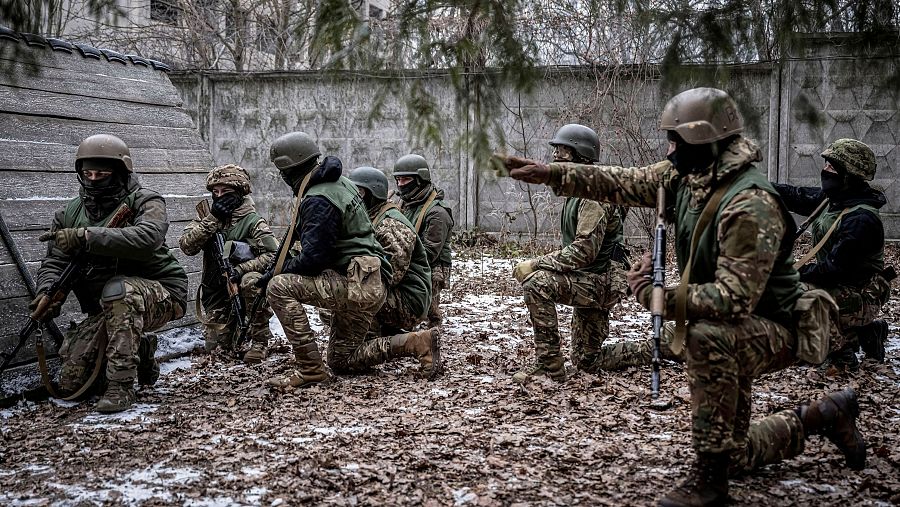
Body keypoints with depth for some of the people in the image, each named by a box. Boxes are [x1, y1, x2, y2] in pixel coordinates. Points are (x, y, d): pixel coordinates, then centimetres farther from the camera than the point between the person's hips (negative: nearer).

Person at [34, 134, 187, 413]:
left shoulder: (144, 202, -11)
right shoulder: (71, 213, 6)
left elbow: (147, 238, -33)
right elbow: (54, 261, 2)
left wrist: (86, 236, -37)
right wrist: (48, 292, -21)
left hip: (161, 296, -6)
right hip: (106, 310, 6)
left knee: (117, 289, -39)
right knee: (70, 382, -3)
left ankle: (121, 387, -29)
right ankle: (140, 352, 22)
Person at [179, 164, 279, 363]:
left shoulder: (252, 221, -10)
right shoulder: (206, 216, 2)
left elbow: (273, 255, -20)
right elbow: (187, 246, -12)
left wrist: (242, 269, -31)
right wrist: (212, 220, -20)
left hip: (241, 286, -4)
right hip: (217, 293, 4)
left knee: (252, 281, -38)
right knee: (216, 345, -2)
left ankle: (259, 341, -20)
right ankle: (237, 328, 35)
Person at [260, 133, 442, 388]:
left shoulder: (318, 200, -17)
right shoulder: (339, 183, 14)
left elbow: (312, 259, -22)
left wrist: (275, 273, -6)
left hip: (356, 285, -10)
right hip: (366, 286, 10)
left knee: (279, 287, -17)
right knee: (342, 363, 17)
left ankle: (310, 369, -15)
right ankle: (417, 343, 10)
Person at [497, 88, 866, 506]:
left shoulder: (750, 205, -31)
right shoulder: (685, 177, -5)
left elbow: (734, 298, -35)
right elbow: (620, 183, 0)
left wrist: (657, 296, -30)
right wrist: (550, 173, -8)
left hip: (770, 332, -8)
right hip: (730, 336, 8)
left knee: (707, 335, -42)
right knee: (733, 456, 17)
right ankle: (826, 416, 37)